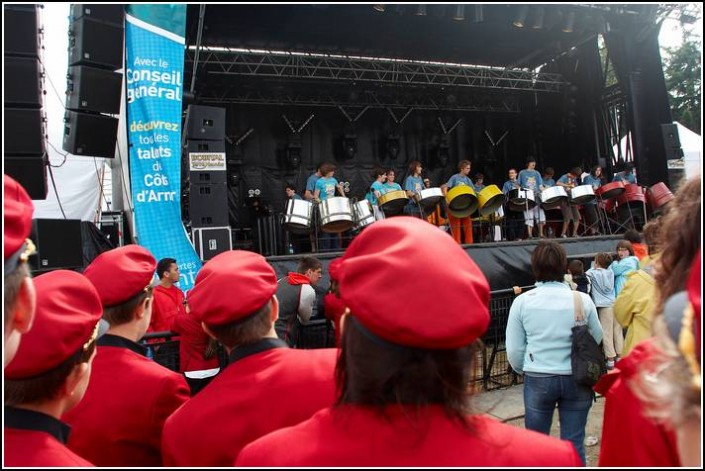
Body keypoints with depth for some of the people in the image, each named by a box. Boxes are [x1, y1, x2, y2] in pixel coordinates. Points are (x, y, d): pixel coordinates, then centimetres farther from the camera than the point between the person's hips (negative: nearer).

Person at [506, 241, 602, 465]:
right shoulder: (582, 299, -7)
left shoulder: (522, 301, -9)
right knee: (574, 443, 13)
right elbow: (597, 338, 8)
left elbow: (514, 350, -3)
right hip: (576, 379, 1)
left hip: (537, 379, -1)